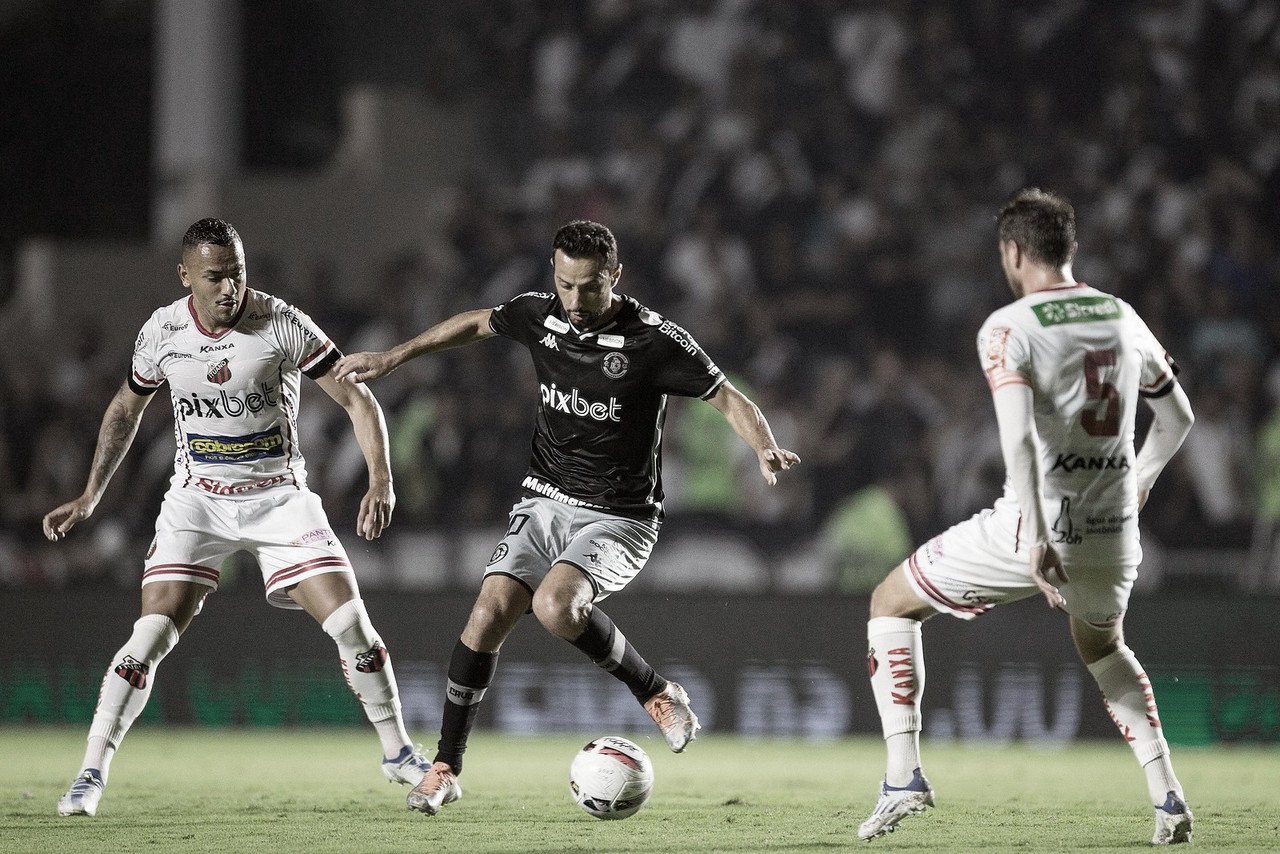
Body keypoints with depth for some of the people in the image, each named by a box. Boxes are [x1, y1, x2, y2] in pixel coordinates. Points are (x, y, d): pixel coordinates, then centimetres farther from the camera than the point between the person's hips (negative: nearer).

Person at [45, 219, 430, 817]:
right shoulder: (162, 333, -6)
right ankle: (92, 772, -6)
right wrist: (90, 497, 11)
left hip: (279, 496, -1)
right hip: (198, 500, 1)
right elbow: (126, 409, 14)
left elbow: (358, 400, -10)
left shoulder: (281, 324, -15)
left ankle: (398, 753, 11)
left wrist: (380, 482, -22)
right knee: (150, 638, -14)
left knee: (352, 626, -10)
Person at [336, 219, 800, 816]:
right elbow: (477, 324, 19)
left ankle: (656, 692, -8)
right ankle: (445, 768, -1)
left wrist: (765, 450, -32)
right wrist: (392, 358, 24)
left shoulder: (654, 340, -16)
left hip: (618, 517, -5)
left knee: (555, 605, -31)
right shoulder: (540, 315, -1)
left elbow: (728, 399, -12)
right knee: (490, 612, -13)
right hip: (544, 502, 5)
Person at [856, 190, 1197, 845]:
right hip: (1114, 537, 5)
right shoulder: (1123, 318, 9)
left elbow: (1019, 438, -23)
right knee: (1102, 648, 35)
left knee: (891, 605, 15)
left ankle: (903, 775, 5)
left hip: (1035, 528, -5)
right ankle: (1168, 797, 20)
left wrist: (1037, 540, -29)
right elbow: (1178, 416, 21)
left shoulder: (1007, 329, -9)